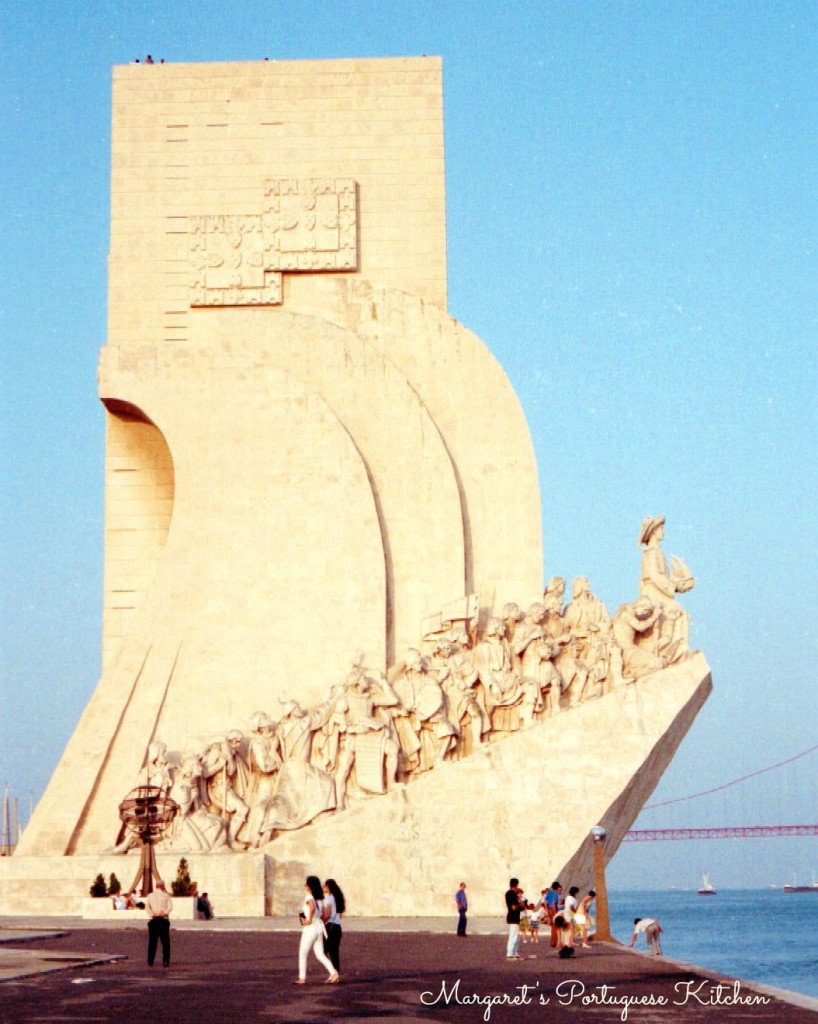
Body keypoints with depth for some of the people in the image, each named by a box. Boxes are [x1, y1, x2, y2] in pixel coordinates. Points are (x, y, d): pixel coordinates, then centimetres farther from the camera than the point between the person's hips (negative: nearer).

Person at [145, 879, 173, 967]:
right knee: (165, 941, 3)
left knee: (152, 941, 8)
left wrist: (152, 914, -11)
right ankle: (166, 961, -3)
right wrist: (165, 912, -19)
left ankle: (150, 961, 6)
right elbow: (170, 907, -10)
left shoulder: (150, 896, 9)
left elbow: (147, 907, -4)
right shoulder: (166, 896, 4)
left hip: (153, 920, 2)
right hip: (164, 920, -2)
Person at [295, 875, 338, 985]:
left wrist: (309, 920, -21)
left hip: (310, 928, -7)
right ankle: (333, 973, -6)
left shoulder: (308, 896, -13)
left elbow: (312, 908, -32)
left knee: (302, 954, 7)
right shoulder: (319, 898, 10)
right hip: (319, 927, 7)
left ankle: (302, 978, 10)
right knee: (320, 954, 9)